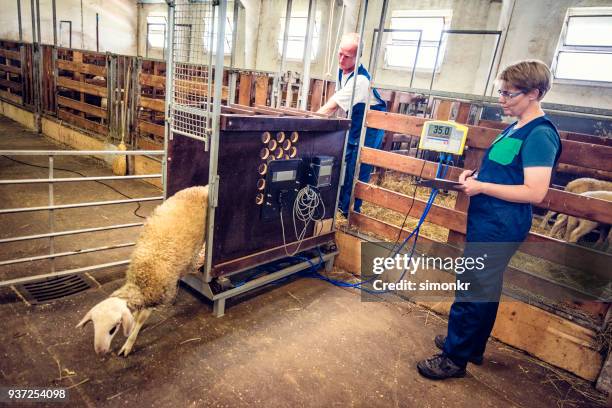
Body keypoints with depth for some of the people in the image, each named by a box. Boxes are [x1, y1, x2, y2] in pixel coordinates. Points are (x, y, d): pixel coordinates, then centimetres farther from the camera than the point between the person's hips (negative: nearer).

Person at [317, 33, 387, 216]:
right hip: (354, 124, 9)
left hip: (370, 127, -9)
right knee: (344, 162, 14)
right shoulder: (342, 70, -2)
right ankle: (341, 202, 29)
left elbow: (332, 106, -30)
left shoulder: (360, 80, -32)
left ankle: (350, 210, 9)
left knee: (357, 170, -5)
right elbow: (336, 103, 10)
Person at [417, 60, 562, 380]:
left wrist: (481, 186, -20)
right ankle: (472, 346, 36)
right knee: (485, 289, 20)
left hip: (499, 229, -10)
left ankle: (455, 358, 13)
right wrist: (476, 174, 6)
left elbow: (535, 192, -22)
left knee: (470, 291, -2)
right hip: (488, 223, 10)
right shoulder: (514, 129, 13)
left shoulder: (540, 135, -16)